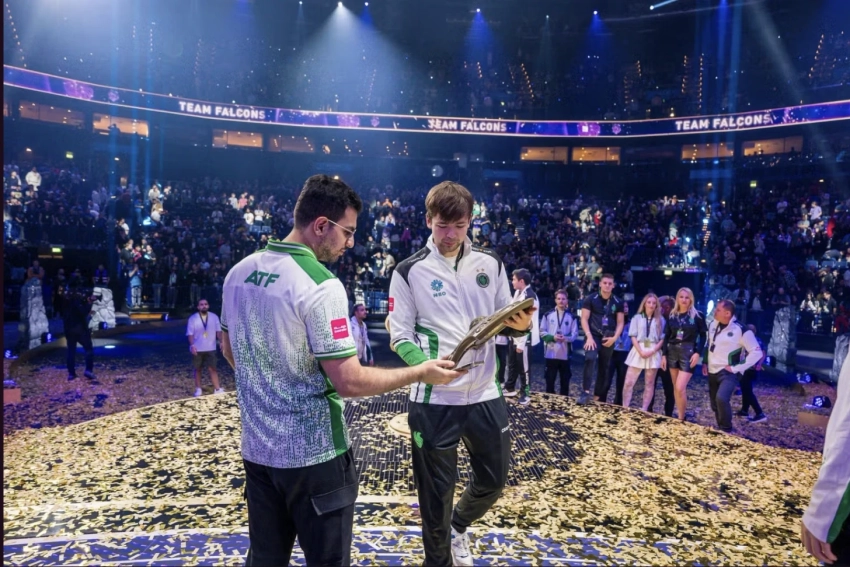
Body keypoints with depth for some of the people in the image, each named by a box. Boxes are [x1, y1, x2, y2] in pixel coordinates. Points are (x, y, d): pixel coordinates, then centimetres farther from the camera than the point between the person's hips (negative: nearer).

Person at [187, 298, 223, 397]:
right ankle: (198, 389, 20)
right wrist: (192, 345, -17)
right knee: (197, 369, 10)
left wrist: (221, 342, -5)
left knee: (212, 368, -1)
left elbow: (218, 330, 5)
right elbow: (190, 333, -6)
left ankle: (217, 389, 0)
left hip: (210, 348, 1)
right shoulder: (193, 318, -4)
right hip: (197, 349, 0)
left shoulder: (214, 317, 1)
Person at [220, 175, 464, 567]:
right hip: (312, 454, -7)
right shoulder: (320, 285, -21)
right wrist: (421, 373, -11)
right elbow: (349, 381, -22)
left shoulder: (239, 272, 3)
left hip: (257, 447, 7)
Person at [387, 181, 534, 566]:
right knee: (436, 490, 10)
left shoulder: (490, 263, 4)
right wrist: (426, 366, -24)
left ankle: (459, 526, 49)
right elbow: (399, 335, -6)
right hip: (433, 400, -3)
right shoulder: (410, 271, -6)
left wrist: (521, 325, -13)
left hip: (485, 395, 4)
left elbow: (505, 321, 11)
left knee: (494, 478, 19)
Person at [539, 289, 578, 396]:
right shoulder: (548, 315, 2)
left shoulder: (571, 316, 3)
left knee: (565, 380, 8)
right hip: (551, 353, 0)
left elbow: (575, 334, 2)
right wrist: (553, 337, -16)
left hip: (565, 354, 1)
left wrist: (566, 338, -18)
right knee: (550, 380, 6)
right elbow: (542, 332, 2)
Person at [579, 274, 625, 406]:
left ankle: (597, 397, 18)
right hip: (593, 336, -4)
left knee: (604, 367, 8)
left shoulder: (618, 302, 5)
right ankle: (585, 393, -26)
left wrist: (614, 337, -8)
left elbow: (620, 322, 7)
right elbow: (584, 319, -6)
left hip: (608, 339, 4)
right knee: (590, 359, -27)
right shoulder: (591, 299, -3)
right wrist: (589, 336, -16)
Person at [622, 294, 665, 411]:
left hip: (653, 353, 1)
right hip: (638, 352, -1)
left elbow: (663, 338, 4)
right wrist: (641, 351, -12)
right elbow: (633, 336, 0)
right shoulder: (637, 318, 6)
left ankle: (644, 410, 11)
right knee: (629, 382, -5)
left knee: (649, 384, 5)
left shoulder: (660, 320, 8)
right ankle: (624, 408, 2)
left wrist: (653, 350, -11)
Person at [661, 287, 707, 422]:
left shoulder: (697, 316, -2)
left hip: (689, 352, -5)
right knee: (675, 388, 9)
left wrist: (697, 352, -10)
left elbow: (703, 335, 0)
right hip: (672, 352, 5)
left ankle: (681, 418, 2)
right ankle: (680, 416, 19)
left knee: (680, 388, -13)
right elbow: (667, 336, 11)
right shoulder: (672, 316, 8)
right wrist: (664, 354, 5)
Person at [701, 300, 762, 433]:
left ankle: (727, 431, -8)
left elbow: (757, 352, -15)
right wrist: (705, 362, 13)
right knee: (715, 403, 13)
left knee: (721, 398, -26)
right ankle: (720, 429, 31)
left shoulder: (741, 330, -16)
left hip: (728, 373, -7)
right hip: (712, 372, 7)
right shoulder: (713, 325, 4)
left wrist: (737, 368, -17)